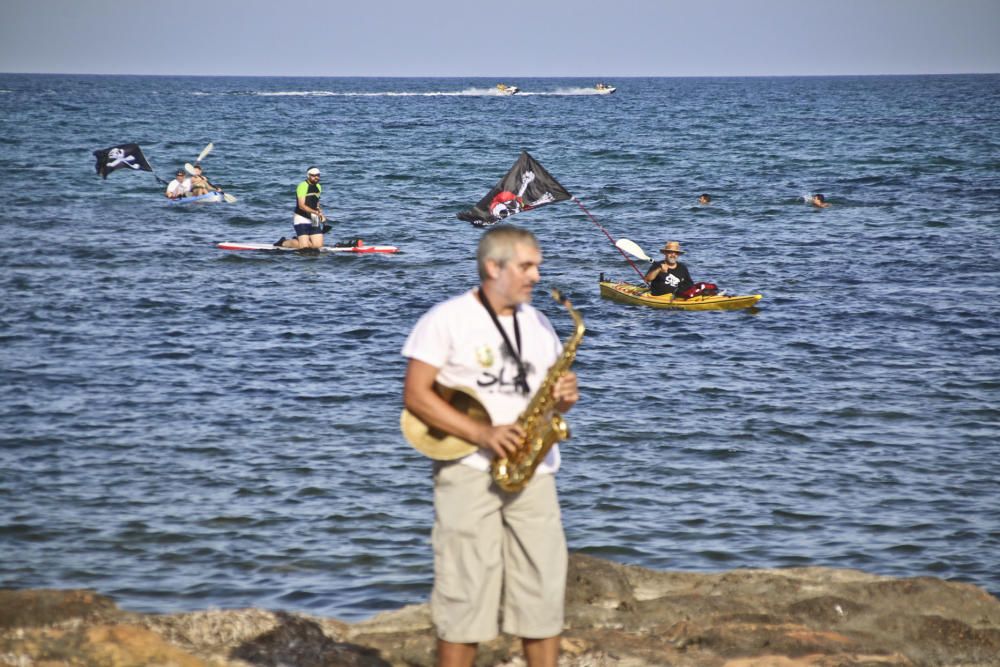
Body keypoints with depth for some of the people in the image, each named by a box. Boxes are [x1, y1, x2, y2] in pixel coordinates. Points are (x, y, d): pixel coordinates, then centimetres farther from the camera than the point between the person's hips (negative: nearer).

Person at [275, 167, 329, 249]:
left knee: (318, 245, -3)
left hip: (314, 220, 8)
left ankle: (298, 240, 23)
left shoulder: (318, 187, 11)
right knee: (303, 247, -15)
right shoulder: (303, 186, -15)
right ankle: (284, 242, 12)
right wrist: (316, 212, -32)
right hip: (301, 219, -8)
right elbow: (301, 206, -22)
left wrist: (321, 214, 5)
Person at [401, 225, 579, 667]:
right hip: (469, 470, -5)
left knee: (545, 586, 2)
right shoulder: (447, 320, -4)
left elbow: (551, 392, 21)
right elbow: (415, 395, -10)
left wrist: (565, 397, -5)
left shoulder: (538, 324, 15)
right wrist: (482, 433, -19)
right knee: (464, 591, -5)